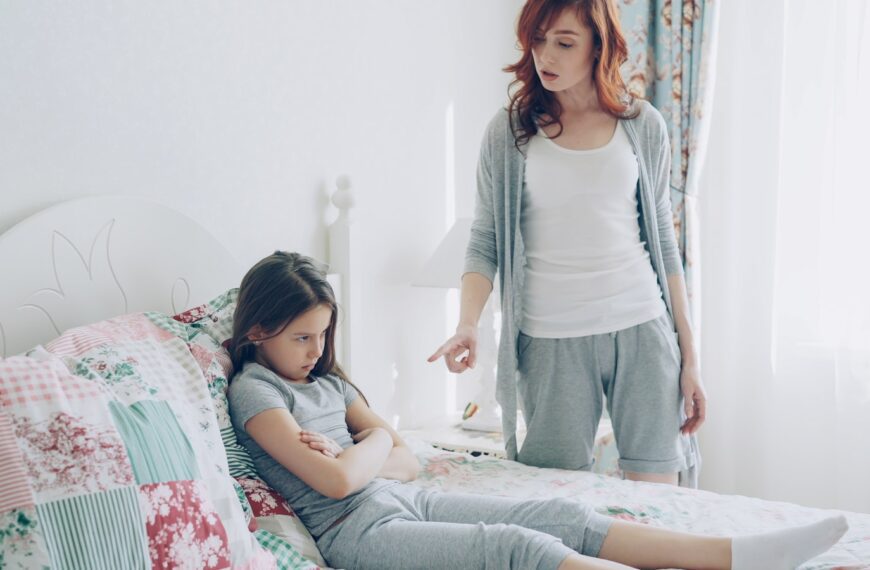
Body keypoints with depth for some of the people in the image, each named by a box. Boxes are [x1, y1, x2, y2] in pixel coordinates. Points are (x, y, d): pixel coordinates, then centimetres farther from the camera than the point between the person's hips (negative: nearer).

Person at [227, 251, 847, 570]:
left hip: (406, 501, 9)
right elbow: (336, 481, -18)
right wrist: (375, 442, 3)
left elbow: (407, 462, 14)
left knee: (562, 516, -8)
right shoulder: (253, 389, -6)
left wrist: (352, 461, -7)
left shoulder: (326, 380, 19)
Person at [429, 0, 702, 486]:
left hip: (642, 330, 1)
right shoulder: (509, 132, 3)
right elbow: (485, 242, 1)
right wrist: (467, 326, -16)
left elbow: (663, 240, 10)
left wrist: (690, 355, 7)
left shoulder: (643, 126, 7)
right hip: (551, 341, -1)